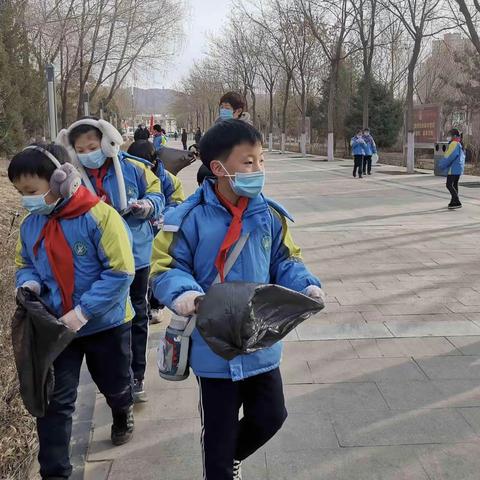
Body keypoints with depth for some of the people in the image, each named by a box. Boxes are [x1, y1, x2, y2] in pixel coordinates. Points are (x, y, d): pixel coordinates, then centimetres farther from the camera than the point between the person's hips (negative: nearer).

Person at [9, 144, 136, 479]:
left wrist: (83, 312, -28)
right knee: (54, 400, 4)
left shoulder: (98, 216, -23)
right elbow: (25, 264, 13)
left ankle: (123, 413, 55)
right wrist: (28, 283, -12)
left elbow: (120, 272, -24)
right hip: (55, 326, 4)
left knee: (115, 385, 20)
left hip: (106, 323, -3)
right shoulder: (30, 224, -3)